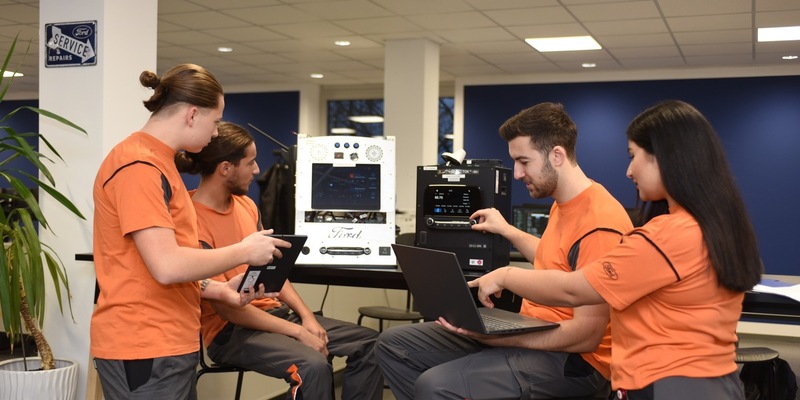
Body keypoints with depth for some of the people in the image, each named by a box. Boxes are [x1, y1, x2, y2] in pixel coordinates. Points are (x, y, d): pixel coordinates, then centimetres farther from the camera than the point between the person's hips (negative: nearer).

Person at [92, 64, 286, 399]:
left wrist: (217, 290, 10)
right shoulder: (140, 166, -17)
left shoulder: (156, 161, 14)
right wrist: (245, 251, -13)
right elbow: (167, 266, -25)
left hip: (168, 343, 10)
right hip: (144, 349, -10)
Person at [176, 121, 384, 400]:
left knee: (369, 344, 2)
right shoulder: (194, 223, -19)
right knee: (313, 366, -33)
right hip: (231, 329, -8)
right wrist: (297, 332, -19)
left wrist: (306, 315, -1)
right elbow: (226, 307, -20)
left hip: (274, 311, 9)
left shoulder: (246, 204, 8)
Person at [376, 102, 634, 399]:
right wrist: (507, 231, 29)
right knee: (393, 344, 4)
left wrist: (491, 335, -29)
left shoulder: (598, 223, -23)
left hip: (571, 358, -10)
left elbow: (587, 336, -25)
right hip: (534, 332, 10)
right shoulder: (563, 204, 10)